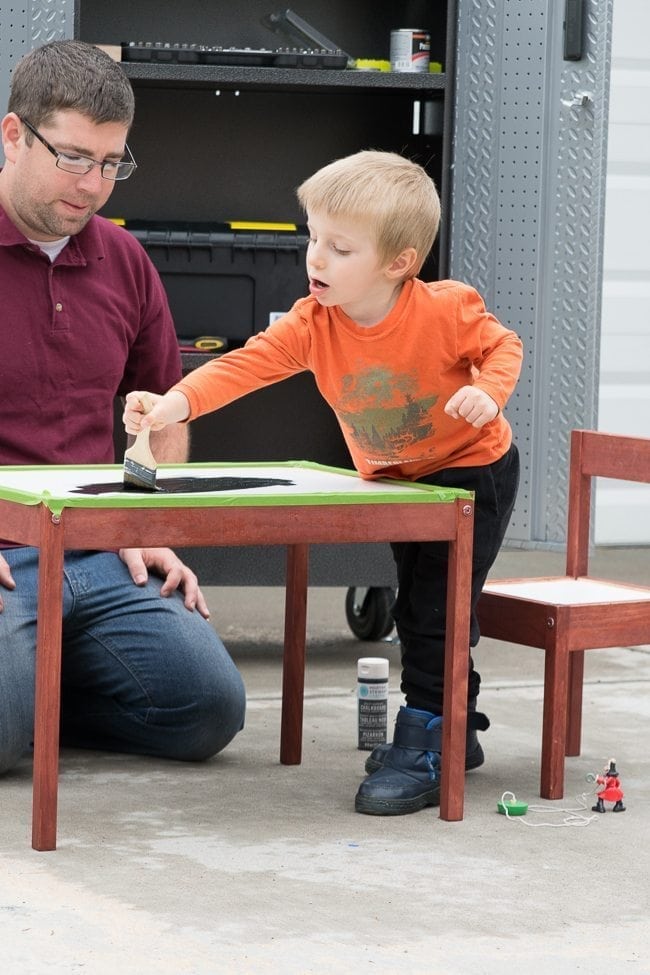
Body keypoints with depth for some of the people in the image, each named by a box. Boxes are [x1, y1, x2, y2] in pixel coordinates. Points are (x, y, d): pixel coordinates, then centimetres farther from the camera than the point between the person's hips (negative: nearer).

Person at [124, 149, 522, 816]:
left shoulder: (445, 310, -26)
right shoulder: (312, 324, -16)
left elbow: (502, 345, -10)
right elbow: (247, 364, -26)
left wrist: (487, 392, -32)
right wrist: (177, 402, -42)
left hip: (472, 469, -6)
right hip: (395, 481, 6)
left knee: (432, 609, -14)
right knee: (417, 610, 16)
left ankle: (424, 748, -9)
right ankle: (454, 732, 32)